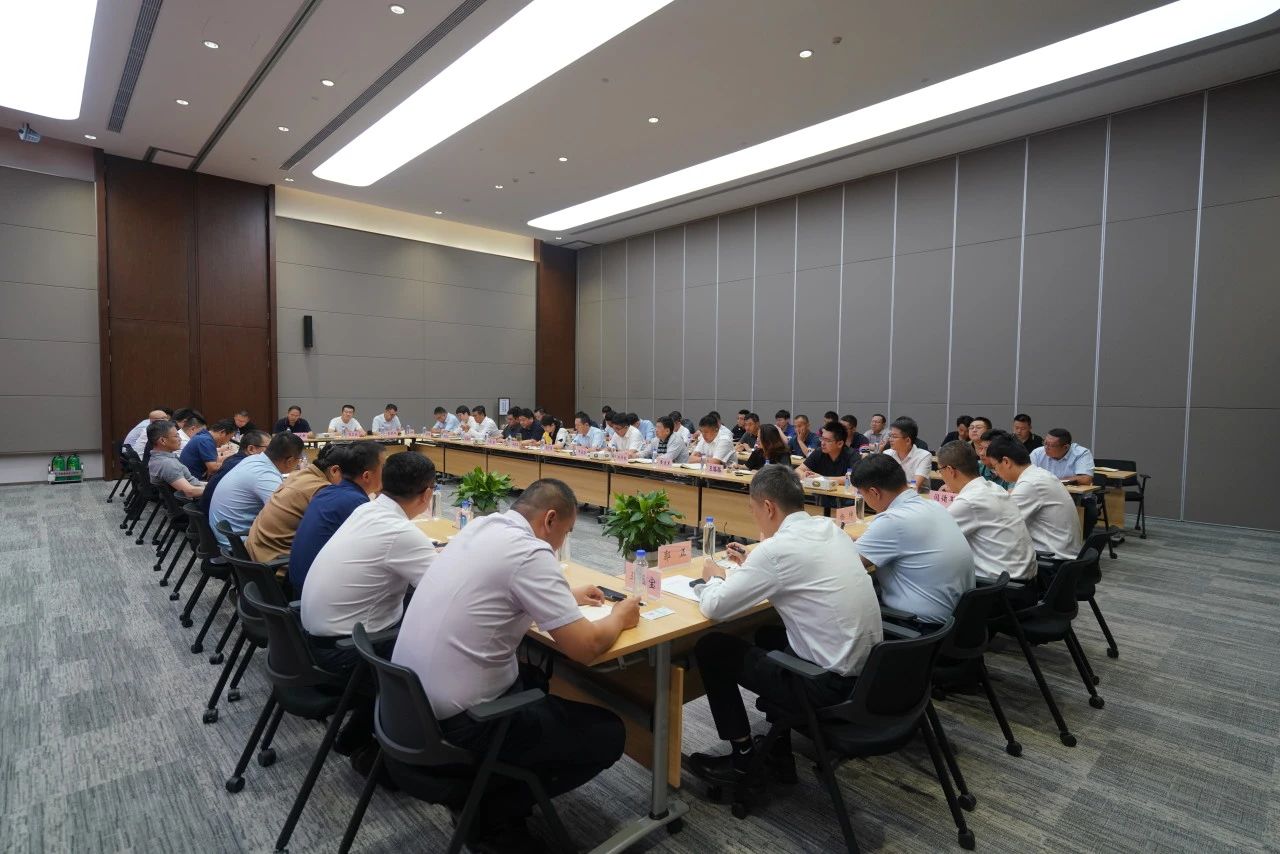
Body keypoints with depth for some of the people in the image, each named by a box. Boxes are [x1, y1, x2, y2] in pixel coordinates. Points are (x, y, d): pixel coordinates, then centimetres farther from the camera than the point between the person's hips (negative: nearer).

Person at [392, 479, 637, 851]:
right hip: (459, 716, -9)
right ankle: (494, 812, 12)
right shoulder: (530, 552, -20)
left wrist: (567, 595, 27)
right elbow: (585, 648, -19)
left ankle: (485, 788, 25)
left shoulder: (480, 527, 6)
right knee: (608, 734, 5)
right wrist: (619, 616, 1)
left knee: (534, 677, 33)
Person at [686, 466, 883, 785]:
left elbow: (714, 607, -15)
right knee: (769, 635, 30)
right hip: (869, 667, 8)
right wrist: (752, 566, 17)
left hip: (831, 681, -8)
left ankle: (743, 758, 20)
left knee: (711, 648, 4)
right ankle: (779, 756, 33)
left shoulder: (777, 548, -21)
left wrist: (713, 578, 5)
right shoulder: (830, 528, 3)